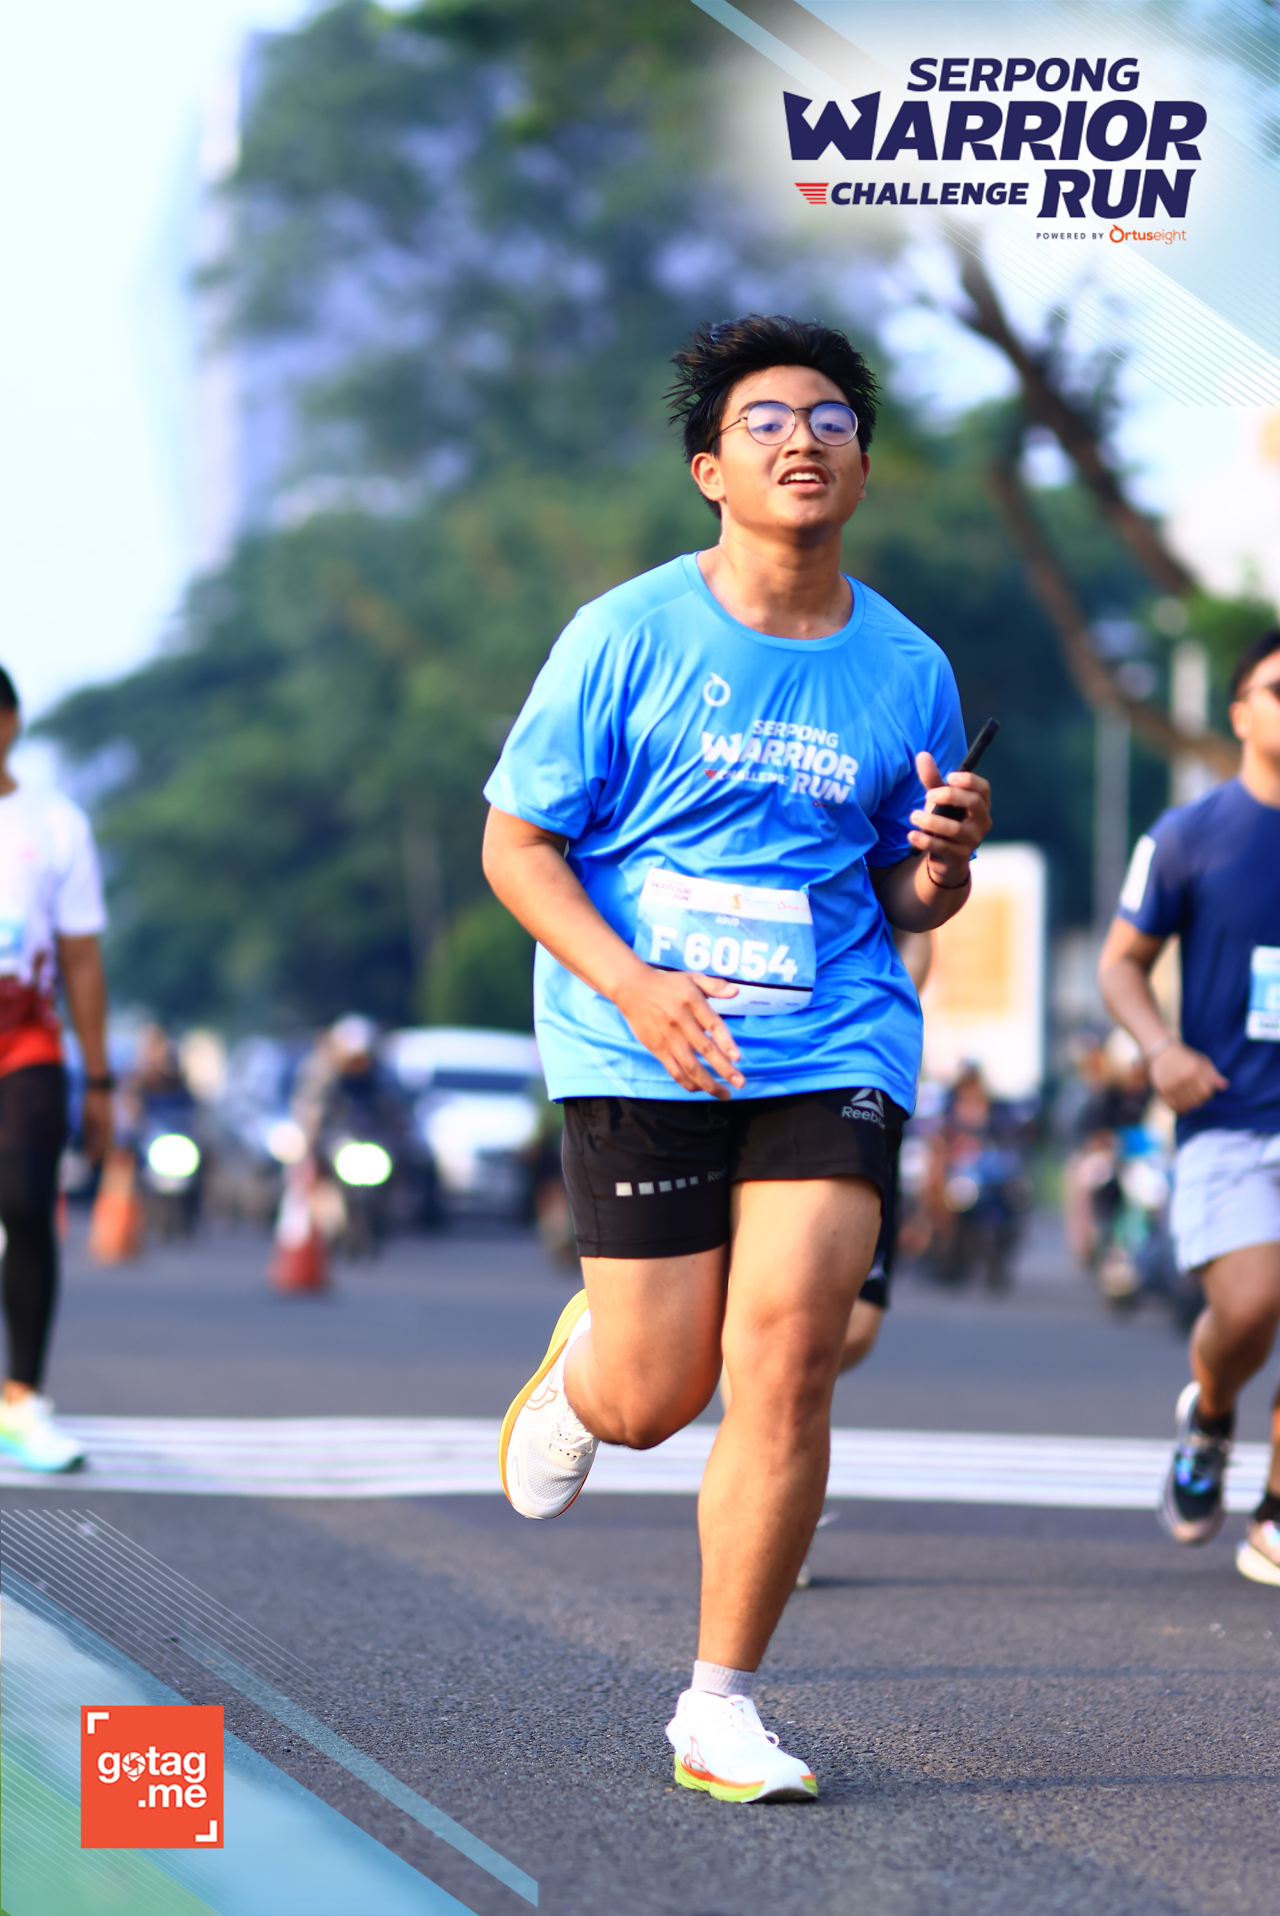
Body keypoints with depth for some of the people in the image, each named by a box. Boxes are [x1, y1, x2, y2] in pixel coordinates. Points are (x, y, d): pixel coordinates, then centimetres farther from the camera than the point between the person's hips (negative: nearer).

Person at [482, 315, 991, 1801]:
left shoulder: (906, 672, 6)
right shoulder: (628, 636, -4)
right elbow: (516, 845, -2)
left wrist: (943, 864, -9)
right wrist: (634, 985, -17)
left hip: (835, 1046, 2)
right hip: (640, 1055, -2)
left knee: (786, 1358, -12)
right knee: (655, 1398, -1)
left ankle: (719, 1710, 2)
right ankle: (578, 1359, 40)